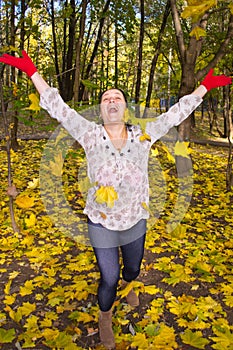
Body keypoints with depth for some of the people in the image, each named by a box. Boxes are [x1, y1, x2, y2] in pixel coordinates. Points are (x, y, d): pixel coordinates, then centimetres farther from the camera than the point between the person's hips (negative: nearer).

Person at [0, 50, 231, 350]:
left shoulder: (143, 135, -7)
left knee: (133, 267, 25)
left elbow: (177, 112, -3)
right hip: (102, 224, -2)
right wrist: (31, 70, -16)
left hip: (136, 221, 3)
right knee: (108, 278, 8)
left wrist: (205, 86, -1)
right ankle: (104, 318, 40)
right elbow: (56, 106, -14)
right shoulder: (90, 135, -12)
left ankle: (128, 285, 63)